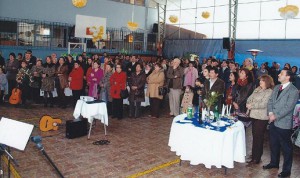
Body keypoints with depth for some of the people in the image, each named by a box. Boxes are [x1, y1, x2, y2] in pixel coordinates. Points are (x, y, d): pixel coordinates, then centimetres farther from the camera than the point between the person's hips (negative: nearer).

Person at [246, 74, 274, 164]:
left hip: (261, 118, -8)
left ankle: (256, 158, 6)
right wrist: (248, 103, -9)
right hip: (254, 115, 8)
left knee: (258, 137, -3)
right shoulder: (257, 89, 12)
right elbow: (250, 98, 11)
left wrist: (252, 105, -16)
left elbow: (263, 104, -20)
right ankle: (256, 155, 29)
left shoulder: (269, 92, -11)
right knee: (255, 135, 15)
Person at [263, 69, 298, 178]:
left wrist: (276, 116, -17)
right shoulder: (276, 88, 11)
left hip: (283, 123, -7)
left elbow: (288, 107, -18)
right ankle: (274, 163, 38)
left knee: (286, 148, 5)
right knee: (273, 144, 20)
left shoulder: (293, 91, -13)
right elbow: (270, 101, 10)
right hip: (273, 121, 7)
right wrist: (270, 113, -5)